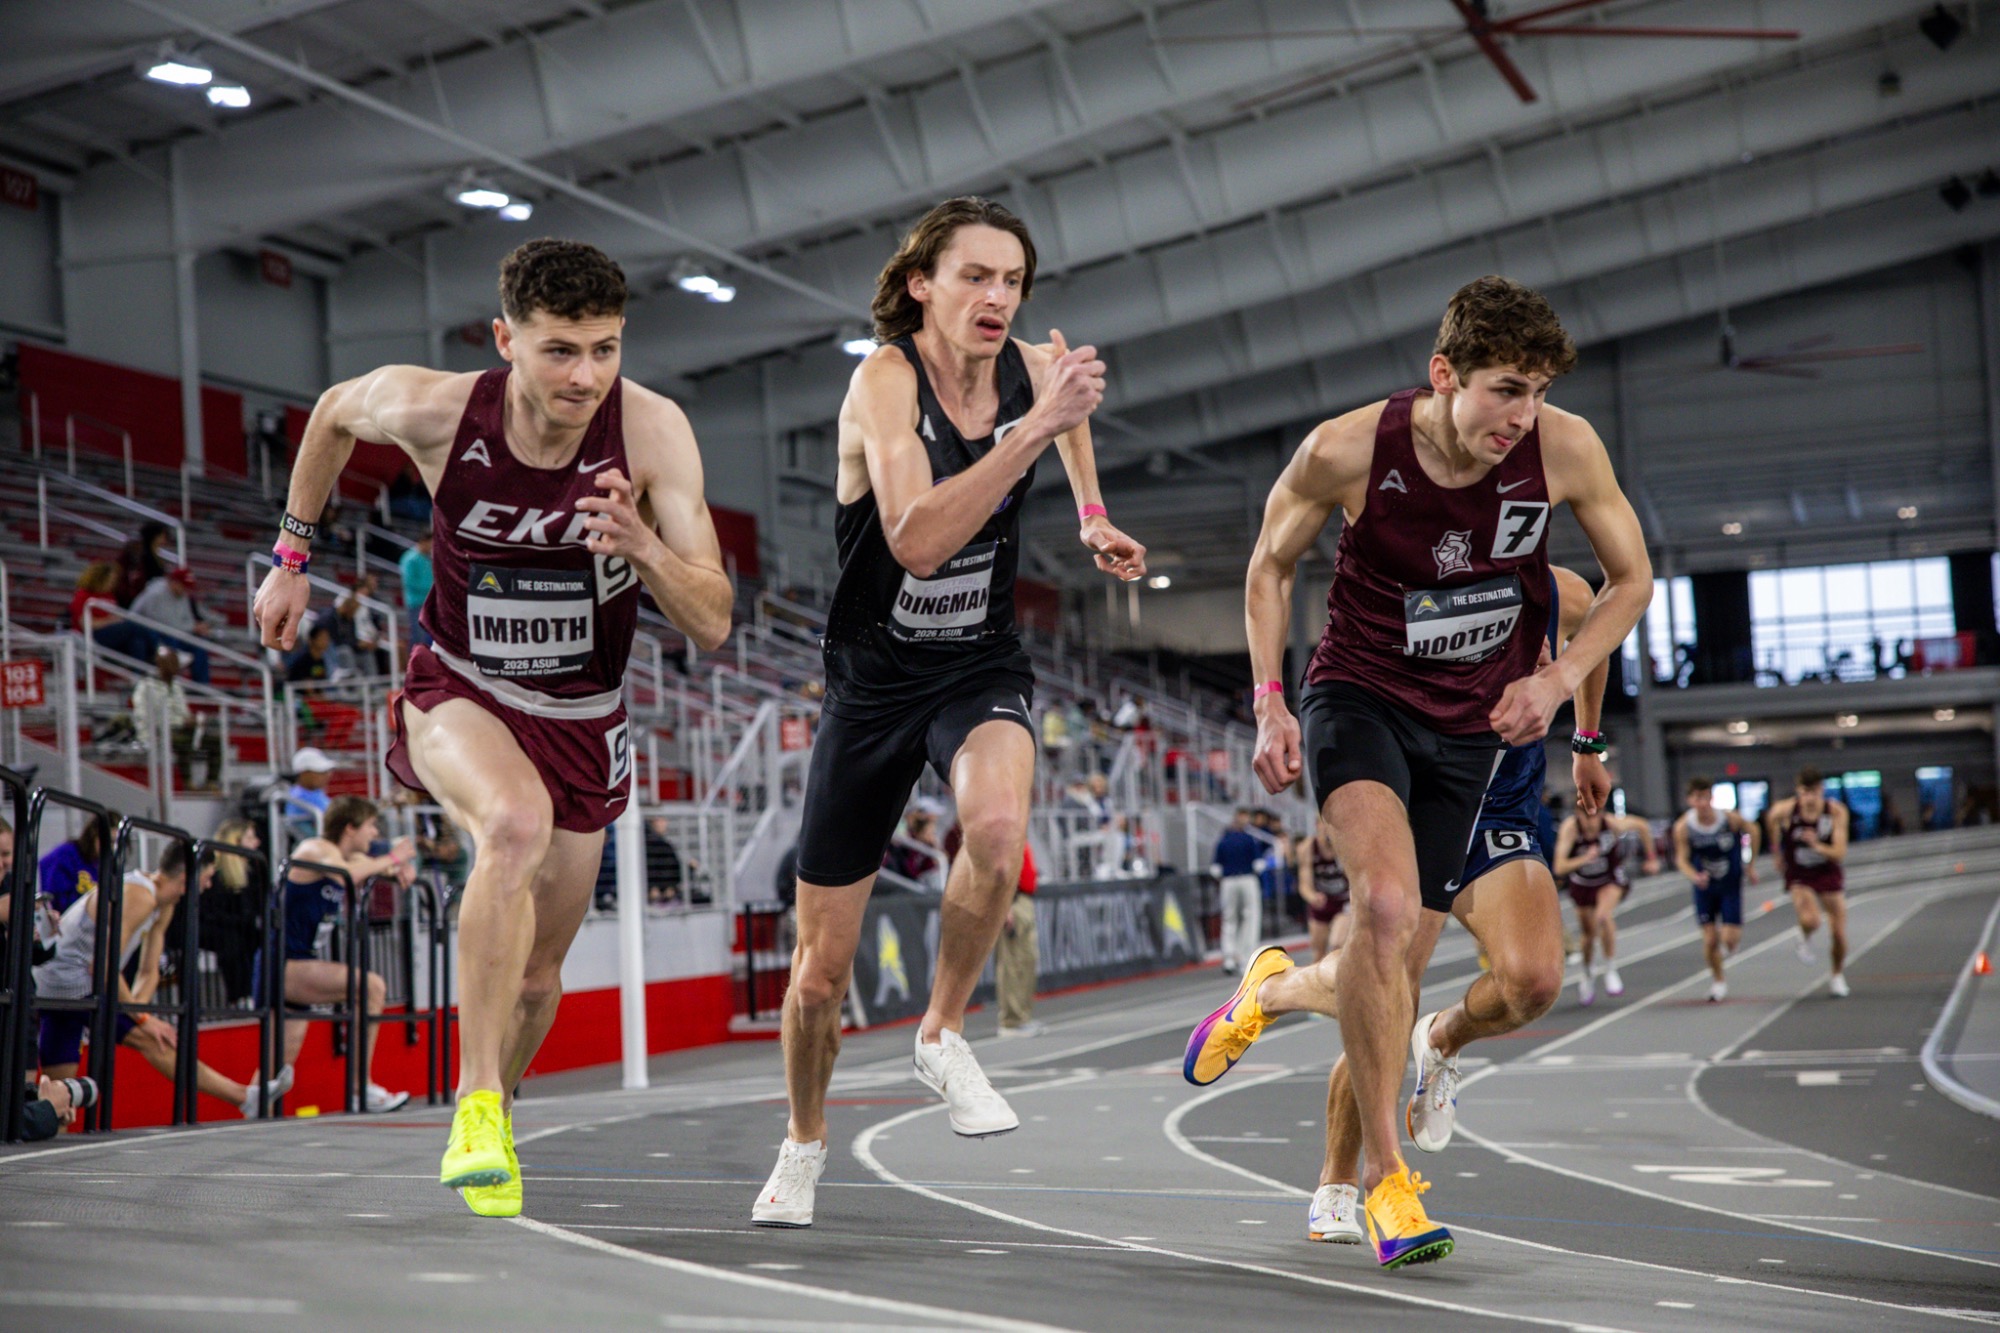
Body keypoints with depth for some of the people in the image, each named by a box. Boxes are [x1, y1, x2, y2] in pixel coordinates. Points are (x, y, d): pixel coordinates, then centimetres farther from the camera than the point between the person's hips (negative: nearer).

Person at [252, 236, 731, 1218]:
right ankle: (477, 1104, -27)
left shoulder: (653, 430, -22)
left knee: (536, 972, 13)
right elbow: (334, 412, 5)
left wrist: (643, 546, -41)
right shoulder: (433, 411, -21)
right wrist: (293, 555, 11)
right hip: (459, 691, -2)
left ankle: (486, 1124, 44)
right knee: (517, 824, -36)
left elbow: (712, 627, -22)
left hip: (582, 719, 2)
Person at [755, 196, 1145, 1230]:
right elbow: (918, 539, -37)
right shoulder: (885, 379, -21)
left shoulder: (1033, 368, -6)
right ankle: (804, 1145, 36)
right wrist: (1037, 427, -40)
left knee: (997, 828, -35)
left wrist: (1091, 513, 17)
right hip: (872, 681, -2)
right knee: (820, 975, 6)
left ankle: (943, 1036, -9)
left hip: (982, 670, 2)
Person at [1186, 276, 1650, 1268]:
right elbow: (1271, 564, 0)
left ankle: (1277, 981, 44)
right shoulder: (1348, 451, -19)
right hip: (1358, 695, -3)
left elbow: (1631, 578, 3)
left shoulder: (1566, 449, -15)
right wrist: (1270, 704, -8)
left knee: (1387, 972, 6)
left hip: (1470, 724, 3)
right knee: (1388, 908, -29)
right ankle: (1386, 1176, -18)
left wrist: (1557, 679, -11)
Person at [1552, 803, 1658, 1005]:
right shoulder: (1570, 828, -31)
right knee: (1589, 933, 11)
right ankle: (1587, 976, 39)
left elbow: (1642, 826, -6)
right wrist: (1584, 859, -55)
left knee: (1604, 916, -29)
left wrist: (1651, 857, 2)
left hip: (1610, 879, -1)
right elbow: (1559, 868, -39)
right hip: (1581, 883, 1)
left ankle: (1611, 970, -13)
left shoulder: (1613, 823, -29)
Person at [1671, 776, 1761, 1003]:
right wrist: (1694, 876, -32)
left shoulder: (1730, 819, -20)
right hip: (1704, 886, 1)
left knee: (1729, 939, -8)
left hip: (1731, 884, -1)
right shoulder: (1683, 827, -18)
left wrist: (1751, 865, 5)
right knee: (1709, 939, -1)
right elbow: (1681, 859, -11)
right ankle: (1719, 981, 22)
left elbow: (1752, 829, 0)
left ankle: (1733, 938, 31)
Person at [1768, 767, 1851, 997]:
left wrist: (1818, 847, -40)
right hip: (1799, 877, -1)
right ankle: (1805, 938, 9)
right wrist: (1778, 852, 17)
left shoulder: (1837, 812, -19)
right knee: (1810, 920, -29)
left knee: (1839, 933, 3)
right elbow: (1771, 820, 5)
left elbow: (1840, 853, -20)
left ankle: (1837, 976, 32)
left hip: (1829, 874, 1)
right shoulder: (1784, 810, -21)